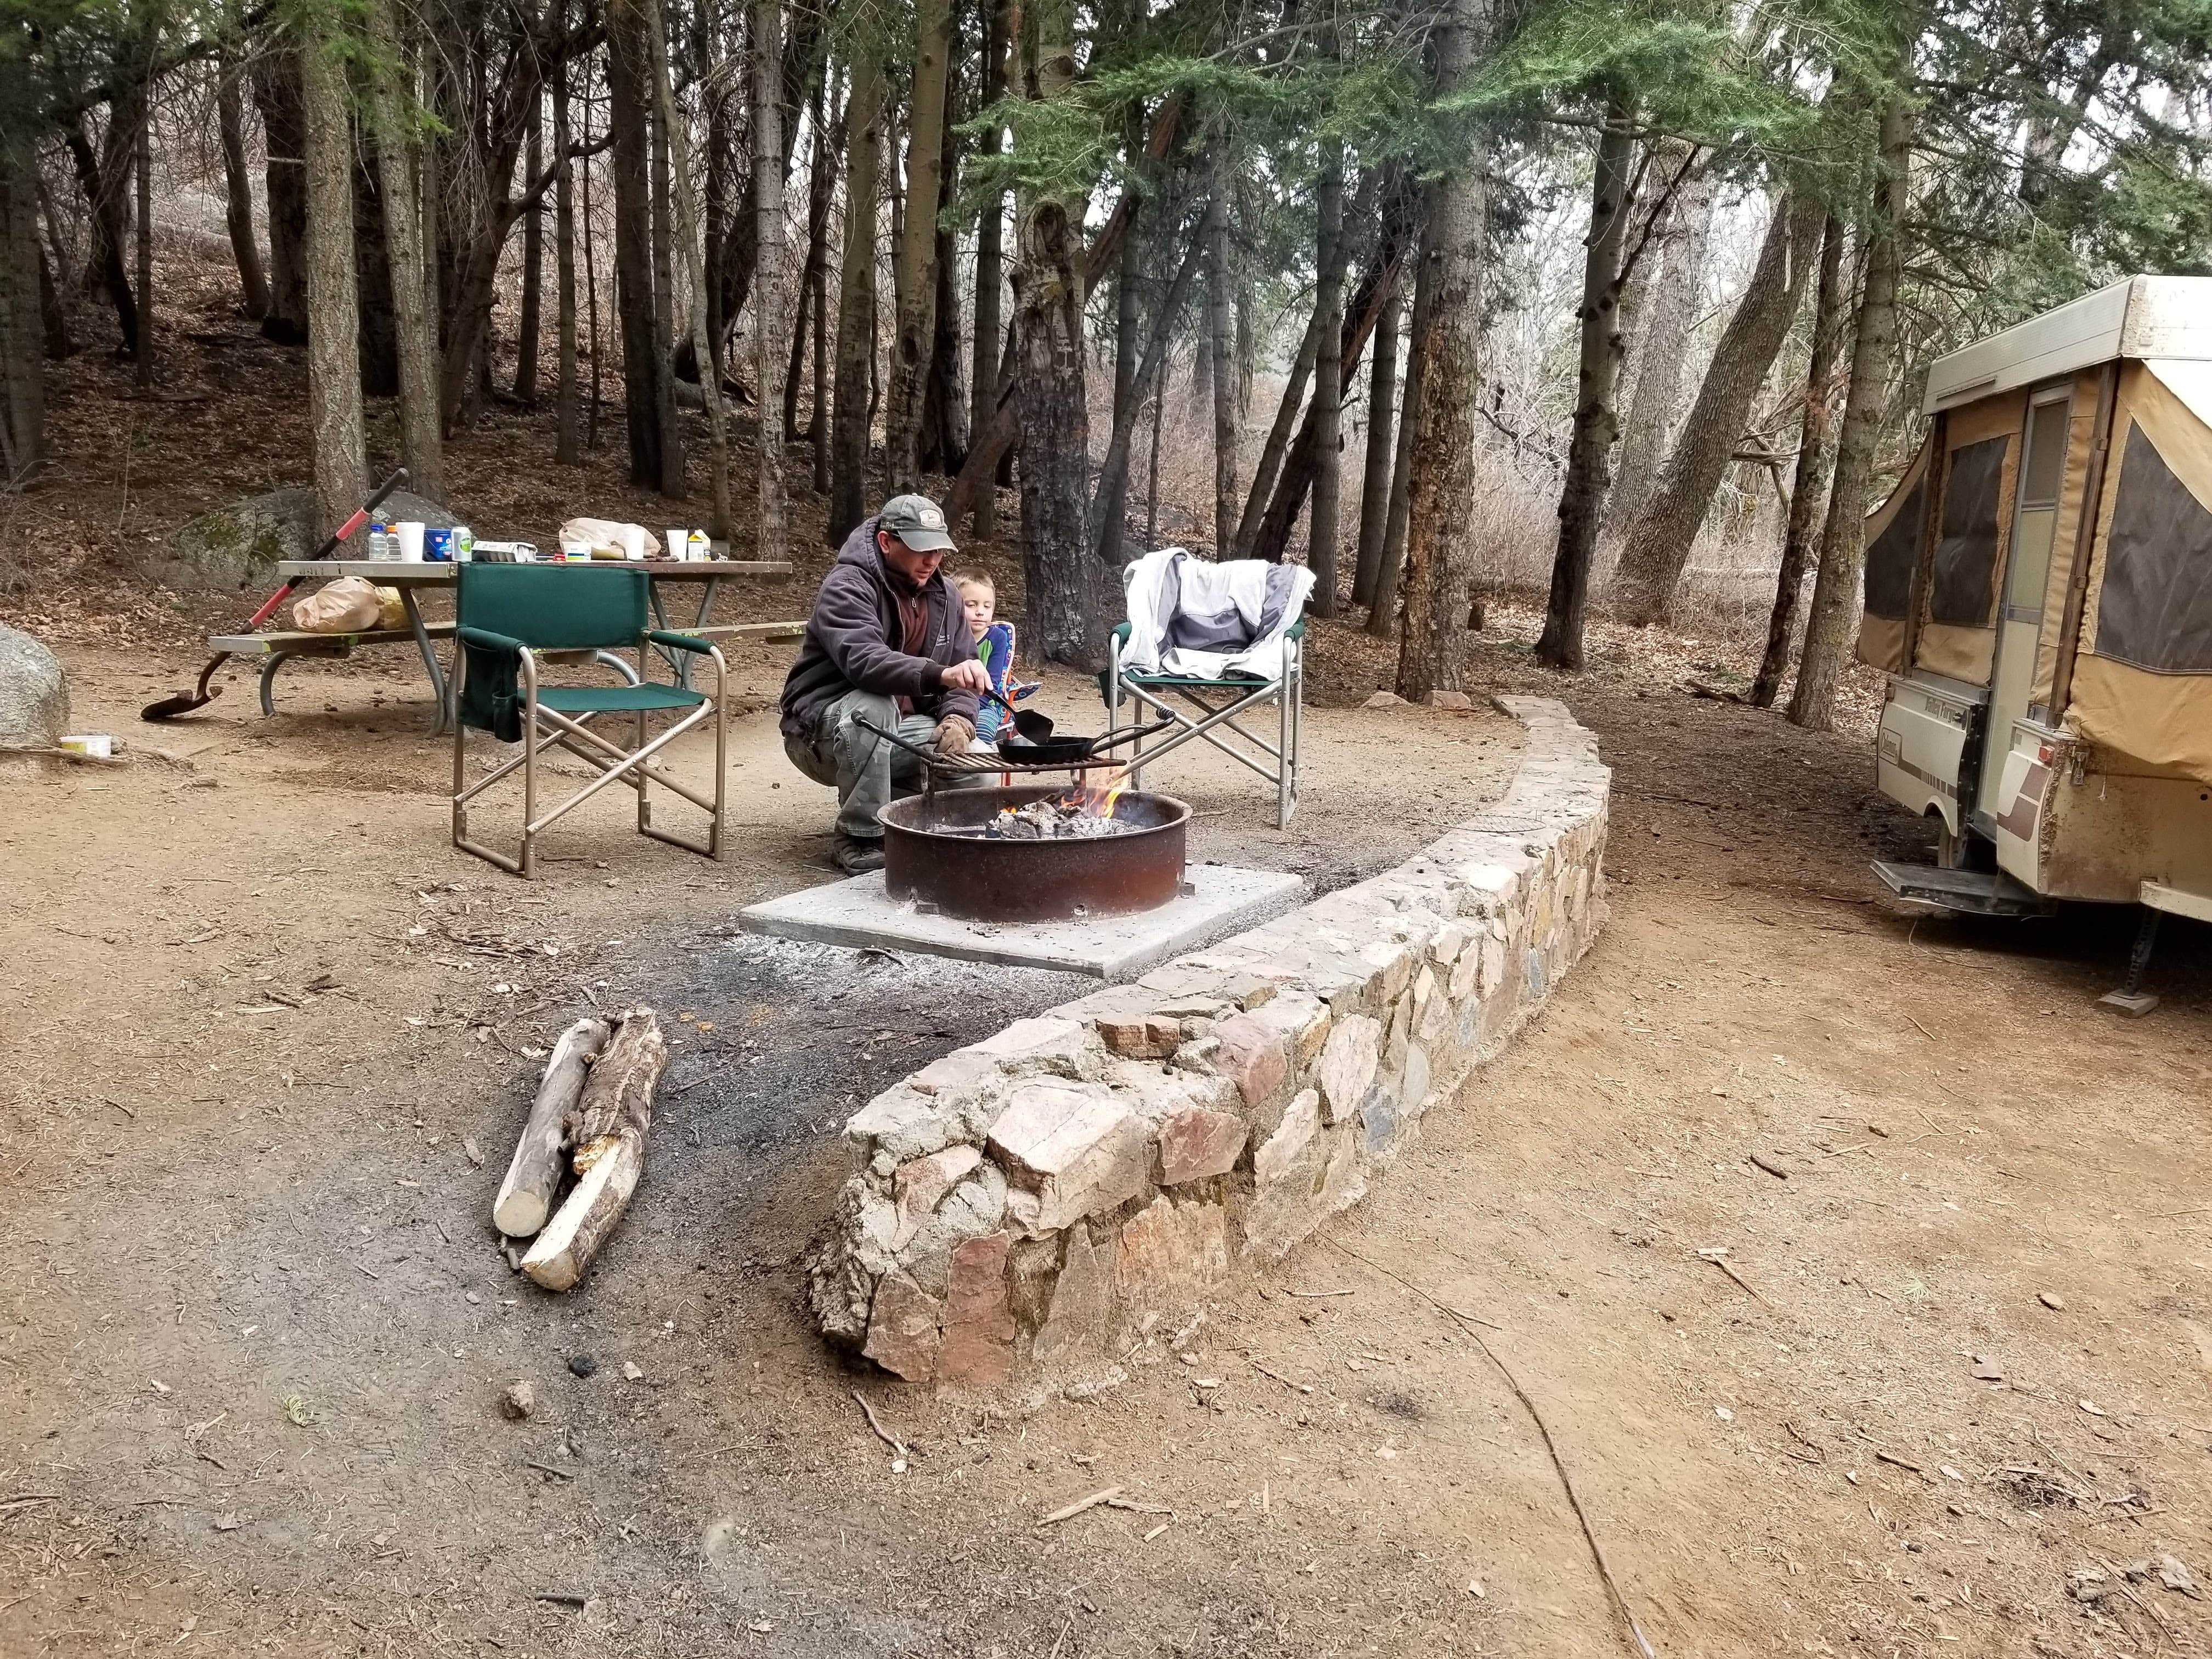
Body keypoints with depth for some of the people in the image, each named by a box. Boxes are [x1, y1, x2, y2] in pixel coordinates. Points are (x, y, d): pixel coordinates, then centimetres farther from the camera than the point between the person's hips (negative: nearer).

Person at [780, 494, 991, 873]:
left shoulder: (942, 595, 5)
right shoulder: (847, 586, -19)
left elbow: (963, 668, 6)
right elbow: (863, 660, -38)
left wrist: (958, 718, -17)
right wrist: (940, 675, -52)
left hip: (899, 728, 6)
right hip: (823, 725, -6)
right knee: (873, 704, -39)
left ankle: (896, 802, 12)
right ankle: (859, 838, -25)